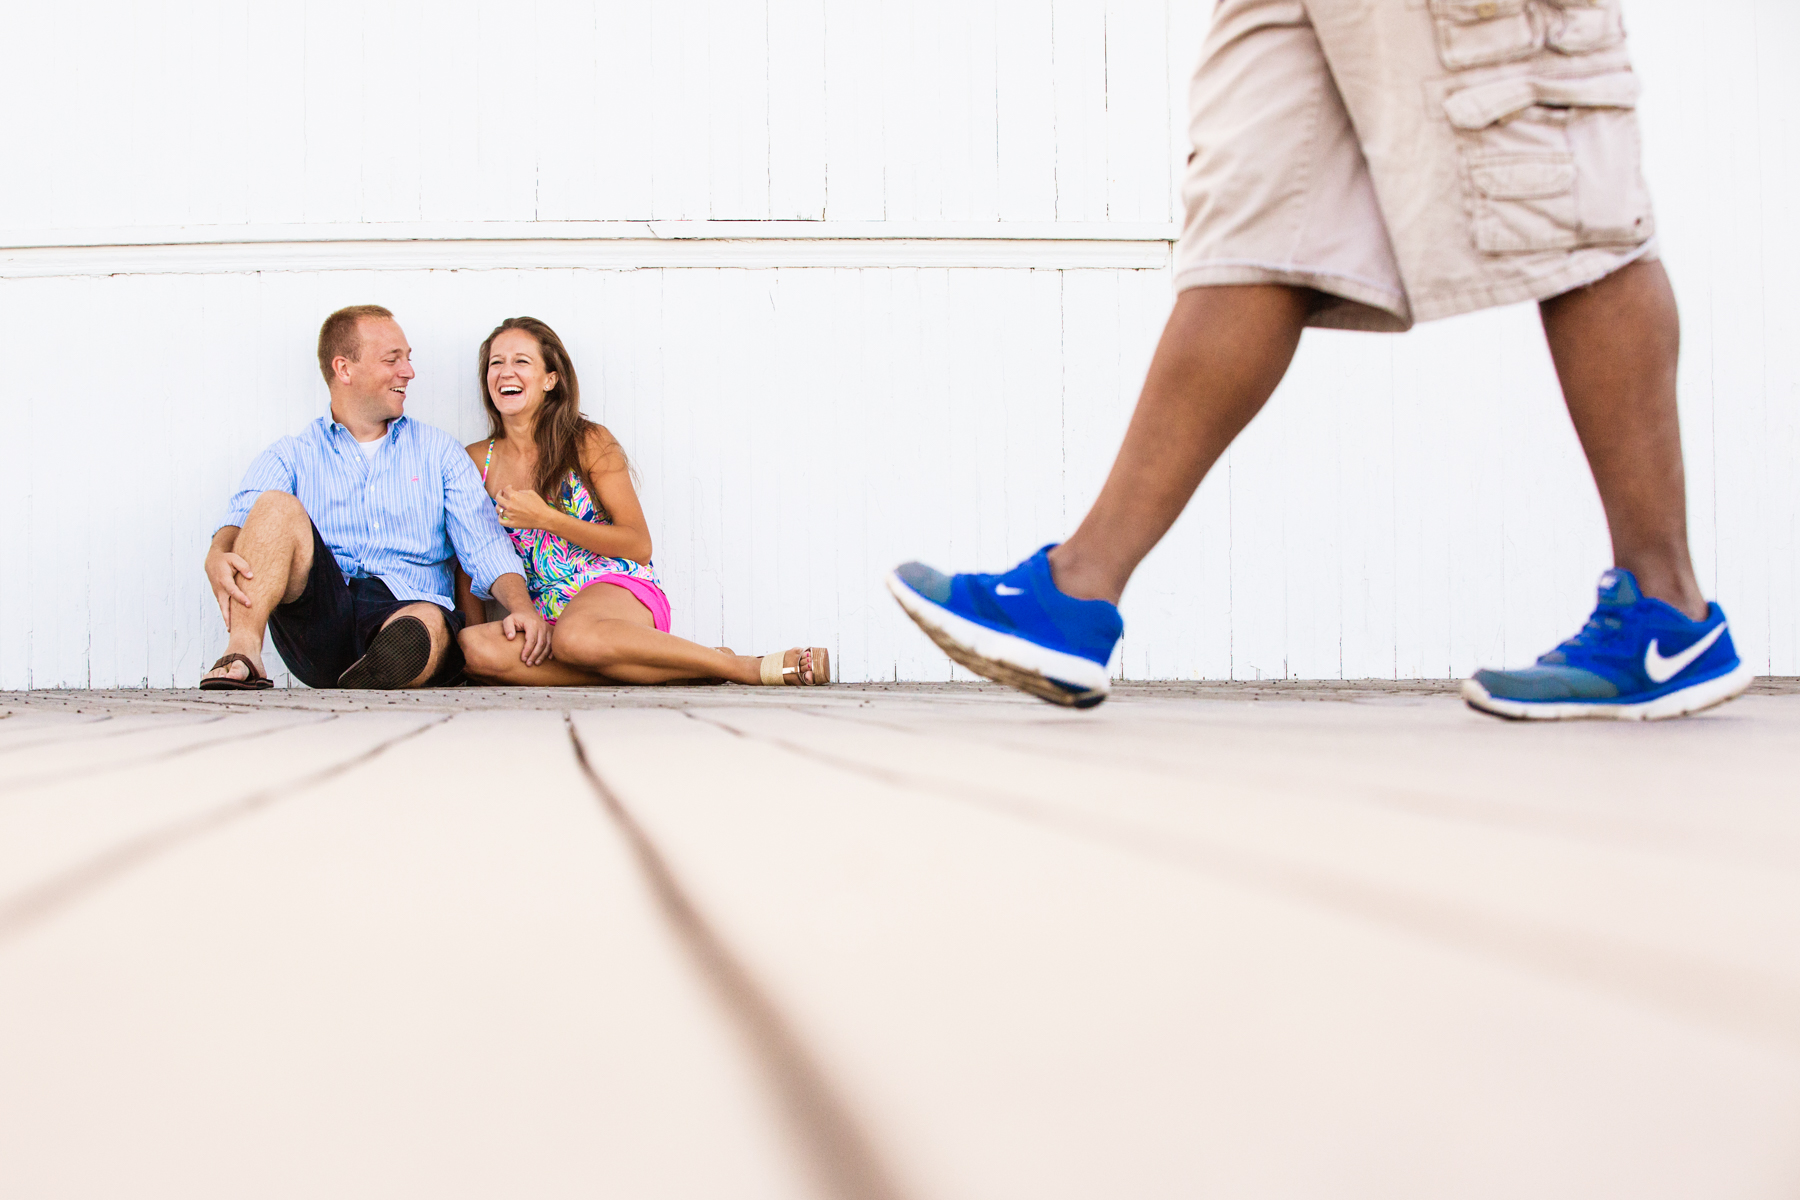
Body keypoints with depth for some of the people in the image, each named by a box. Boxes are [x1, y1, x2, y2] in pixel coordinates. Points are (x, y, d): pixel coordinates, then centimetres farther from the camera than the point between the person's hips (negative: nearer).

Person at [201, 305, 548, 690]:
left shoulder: (438, 452, 21)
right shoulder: (290, 456, 18)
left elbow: (485, 545, 9)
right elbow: (242, 517, -1)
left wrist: (521, 605, -11)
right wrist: (218, 556, -27)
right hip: (319, 611, 0)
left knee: (428, 625, -36)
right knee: (277, 506, -24)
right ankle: (243, 652, -39)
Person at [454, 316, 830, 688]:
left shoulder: (588, 443, 2)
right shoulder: (476, 460, 12)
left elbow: (639, 545, -2)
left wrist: (545, 518, -9)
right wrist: (473, 626, -2)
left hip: (620, 588, -4)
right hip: (546, 613, 4)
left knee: (575, 636, -43)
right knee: (475, 648, -34)